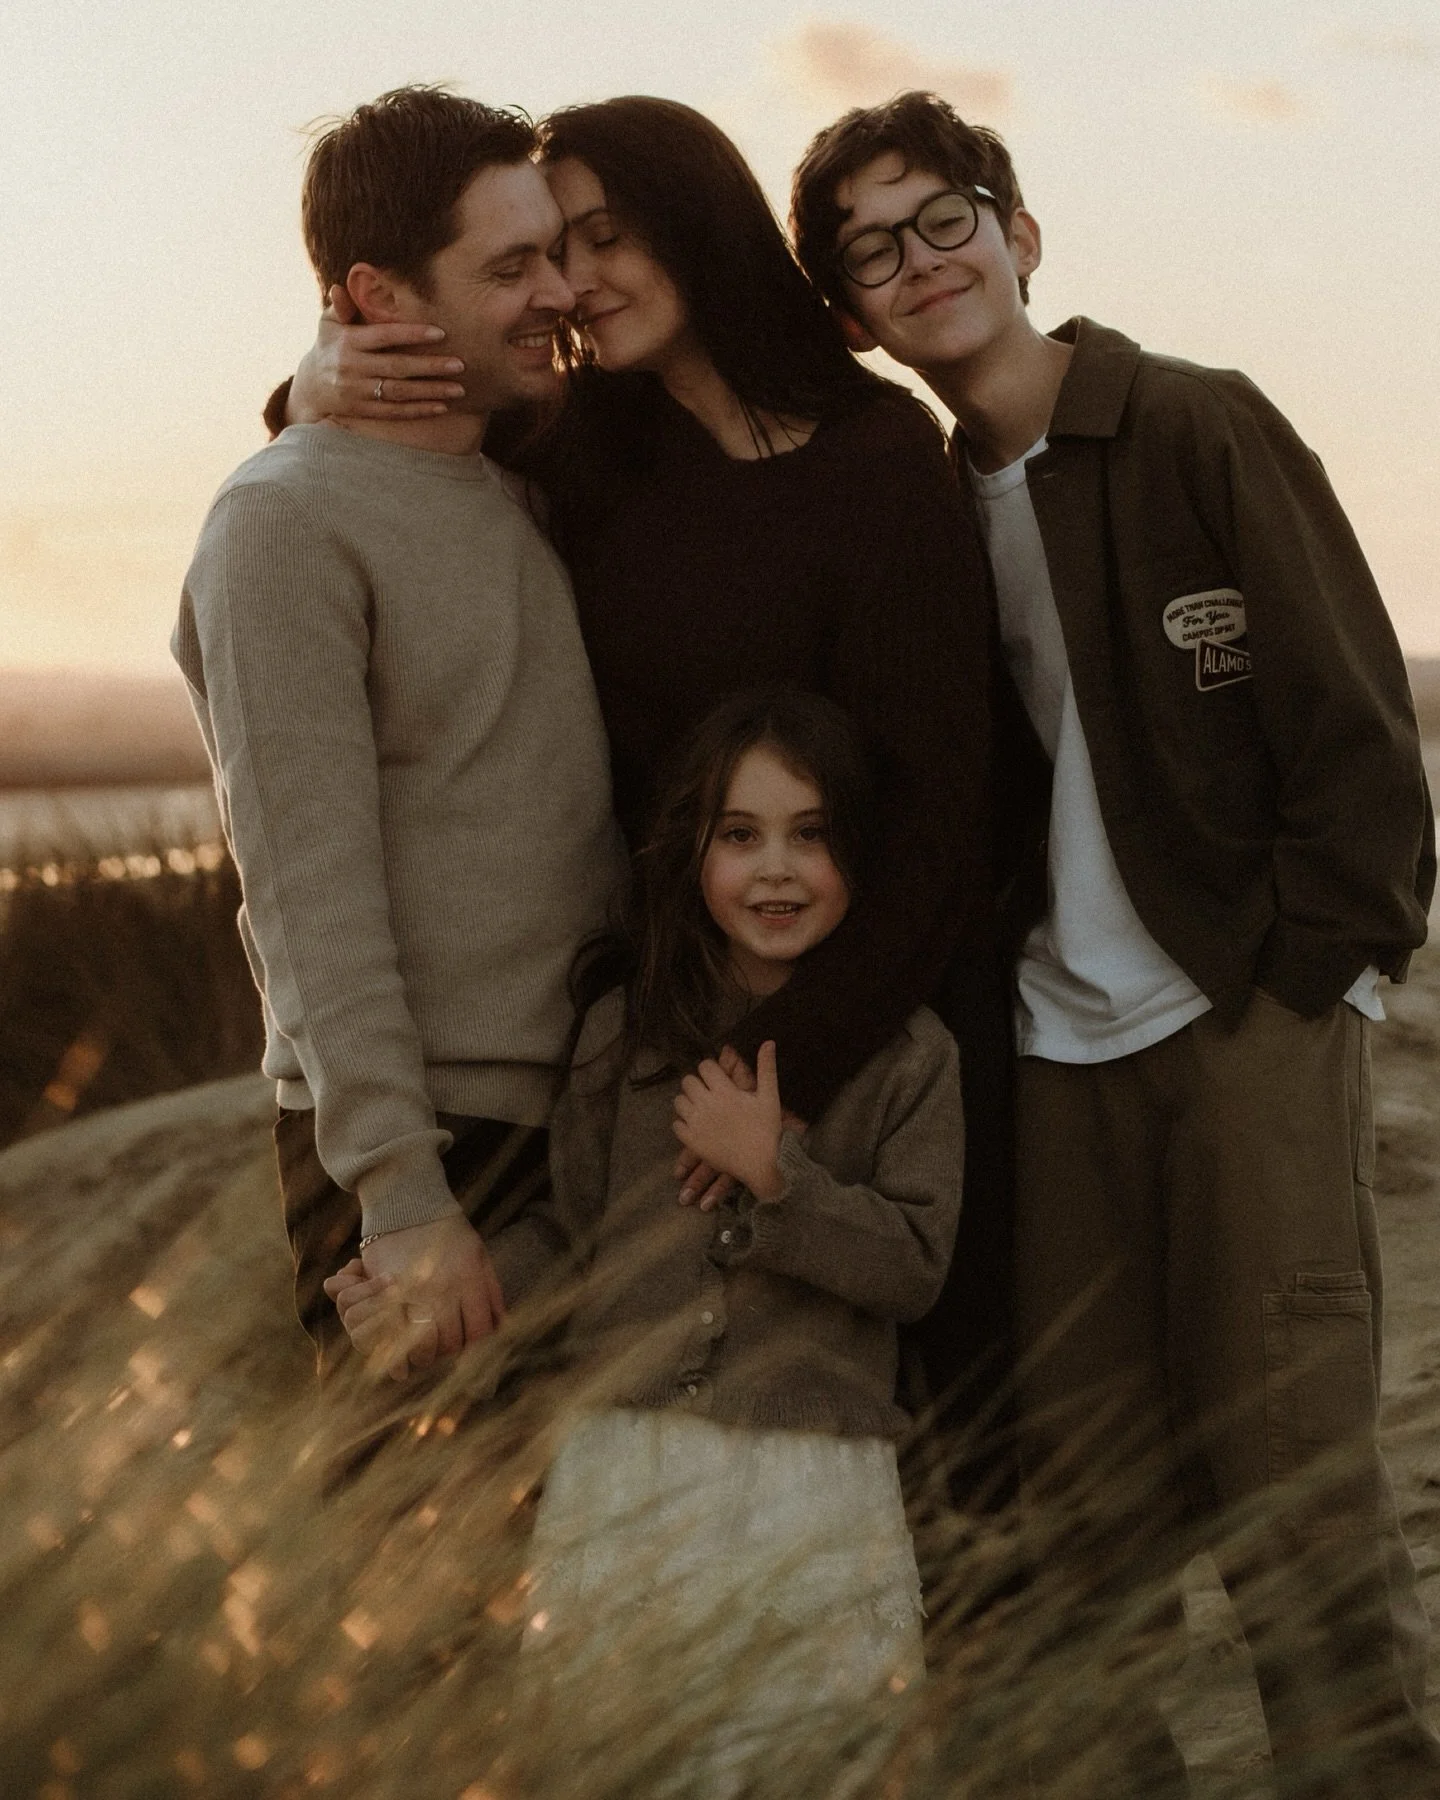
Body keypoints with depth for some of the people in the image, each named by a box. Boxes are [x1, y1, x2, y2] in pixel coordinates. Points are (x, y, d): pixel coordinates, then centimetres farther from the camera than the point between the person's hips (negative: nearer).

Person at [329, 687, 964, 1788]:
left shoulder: (907, 1052, 1)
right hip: (627, 1464, 2)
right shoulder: (626, 1030, 6)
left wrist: (772, 1171, -13)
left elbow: (915, 1265, -4)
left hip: (814, 1484, -1)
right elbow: (570, 1230, 7)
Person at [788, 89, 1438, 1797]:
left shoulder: (1200, 429, -3)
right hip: (1056, 1041, 5)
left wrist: (1288, 983, -8)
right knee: (1076, 1474, 4)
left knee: (1287, 1458, -6)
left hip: (1250, 1023, -4)